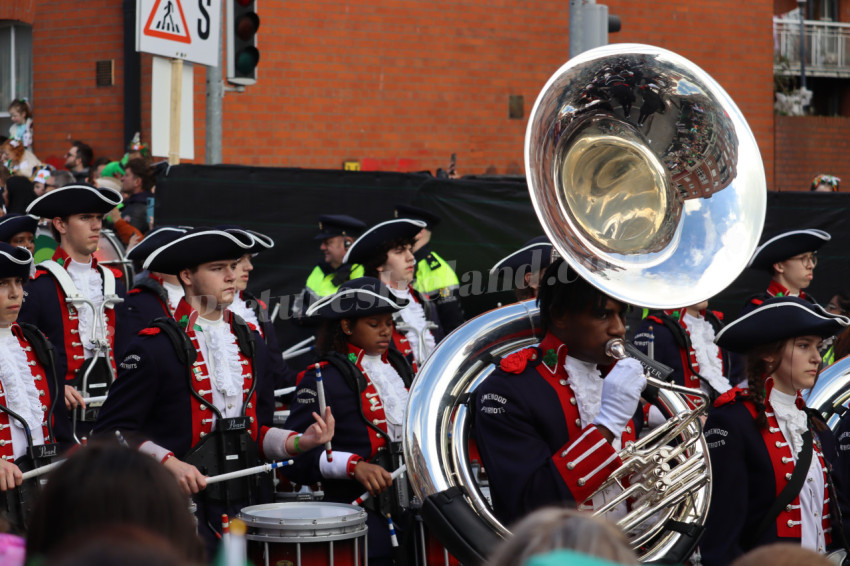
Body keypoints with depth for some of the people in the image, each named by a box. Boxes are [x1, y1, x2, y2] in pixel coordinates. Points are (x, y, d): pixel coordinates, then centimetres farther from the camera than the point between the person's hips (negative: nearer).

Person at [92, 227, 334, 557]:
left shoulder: (251, 344, 15)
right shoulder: (155, 348, -6)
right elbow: (112, 430, -7)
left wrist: (299, 442, 0)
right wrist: (169, 463, -19)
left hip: (248, 511, 6)